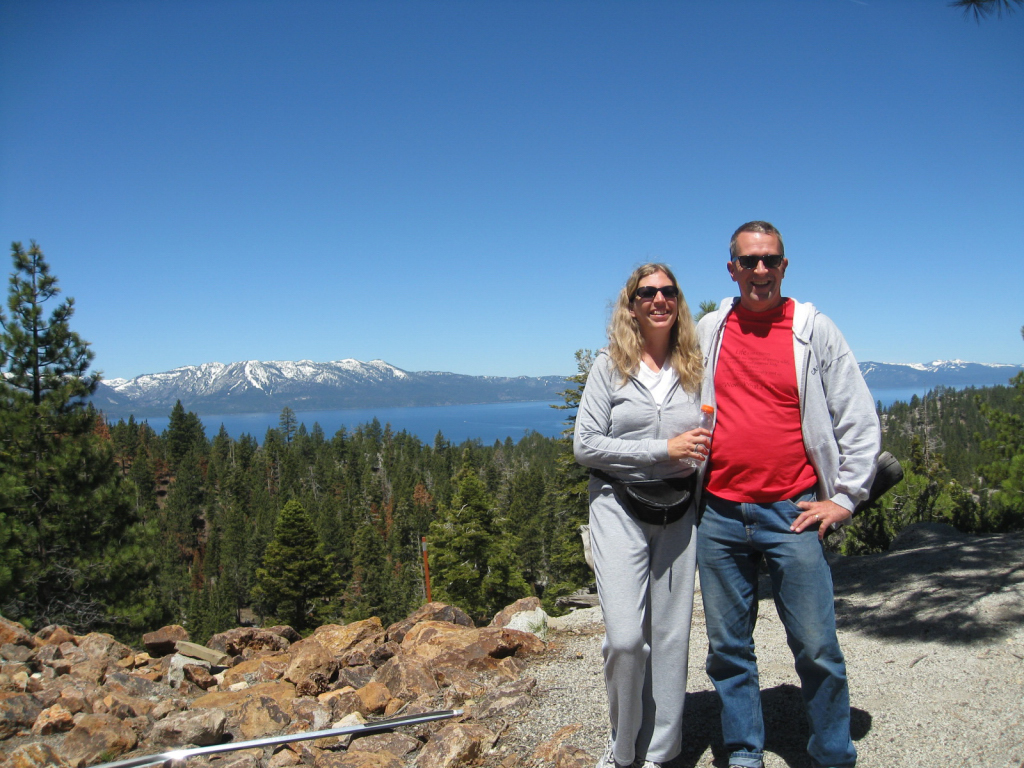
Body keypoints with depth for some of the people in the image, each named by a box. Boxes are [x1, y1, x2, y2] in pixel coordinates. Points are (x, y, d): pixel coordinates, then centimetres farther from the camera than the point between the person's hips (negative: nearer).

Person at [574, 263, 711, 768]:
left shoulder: (695, 368, 7)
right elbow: (585, 445, -8)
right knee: (626, 638, -10)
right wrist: (663, 449, -14)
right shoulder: (610, 367, -1)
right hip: (619, 508, -3)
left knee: (670, 636, 7)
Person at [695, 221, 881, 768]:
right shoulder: (707, 331, 7)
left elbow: (859, 420, 4)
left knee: (817, 648, 2)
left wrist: (844, 498, -1)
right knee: (728, 646, 10)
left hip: (791, 514, -2)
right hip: (719, 515, 2)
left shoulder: (814, 330, 2)